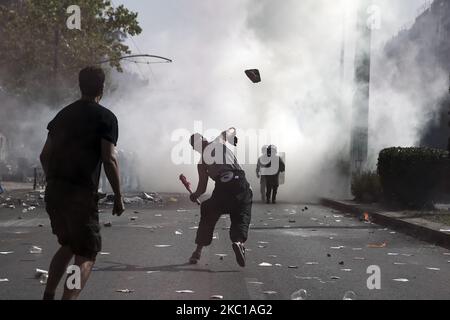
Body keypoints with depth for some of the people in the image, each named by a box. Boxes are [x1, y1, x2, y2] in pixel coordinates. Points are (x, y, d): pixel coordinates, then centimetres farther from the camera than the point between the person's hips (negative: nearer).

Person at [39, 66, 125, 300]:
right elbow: (109, 159, -12)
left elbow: (45, 155, 15)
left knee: (68, 245, 24)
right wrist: (118, 197, -5)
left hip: (53, 191, 6)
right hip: (81, 193, -6)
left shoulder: (63, 114, 15)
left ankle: (48, 296, 18)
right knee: (86, 255, 2)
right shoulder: (105, 117, -3)